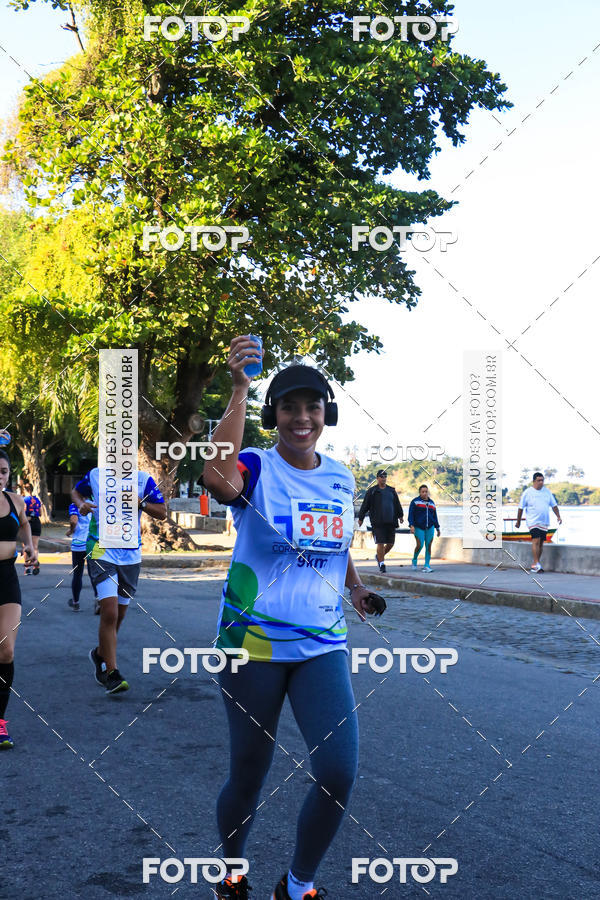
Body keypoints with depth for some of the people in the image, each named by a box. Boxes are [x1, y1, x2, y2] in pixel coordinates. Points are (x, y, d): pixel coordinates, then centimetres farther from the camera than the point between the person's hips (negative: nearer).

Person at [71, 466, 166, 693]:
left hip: (131, 555, 3)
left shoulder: (143, 480, 0)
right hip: (102, 553, -3)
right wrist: (81, 504, -4)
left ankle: (100, 654, 40)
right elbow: (76, 492, 19)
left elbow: (162, 513, 0)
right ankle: (111, 674, -8)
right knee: (109, 613, -15)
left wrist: (140, 502, -18)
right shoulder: (95, 475, 0)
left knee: (119, 615, 14)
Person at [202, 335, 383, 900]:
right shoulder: (256, 469, -9)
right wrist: (239, 388, -35)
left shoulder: (341, 478, 6)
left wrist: (354, 585, 41)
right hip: (253, 644, -3)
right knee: (248, 779, 7)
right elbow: (218, 477, -35)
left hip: (321, 645, 4)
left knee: (339, 775, -9)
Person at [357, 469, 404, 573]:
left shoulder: (391, 490, 15)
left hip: (391, 522, 4)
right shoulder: (372, 491, 3)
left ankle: (379, 556, 29)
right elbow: (365, 505, 5)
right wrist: (360, 518, 5)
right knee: (380, 543, -9)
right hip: (378, 522, -4)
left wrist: (400, 515, 15)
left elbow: (397, 504, 22)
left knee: (391, 543, 5)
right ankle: (381, 564, 0)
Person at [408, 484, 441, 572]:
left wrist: (437, 528, 16)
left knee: (428, 546, -2)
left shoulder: (431, 502, 13)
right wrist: (411, 525, -18)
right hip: (419, 528, -4)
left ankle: (427, 566, 2)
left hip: (430, 528, 4)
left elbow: (435, 516, 18)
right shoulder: (415, 501, -1)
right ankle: (414, 560, 15)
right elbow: (411, 514, -6)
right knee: (419, 545, -12)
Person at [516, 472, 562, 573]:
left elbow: (554, 505, 16)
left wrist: (558, 516, 5)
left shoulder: (547, 492, 10)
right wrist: (518, 521, 6)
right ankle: (536, 564, -20)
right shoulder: (527, 492, -2)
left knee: (541, 543, 5)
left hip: (544, 522, 5)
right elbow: (521, 508, 3)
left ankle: (535, 564, 14)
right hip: (533, 522, -5)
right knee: (536, 541, -18)